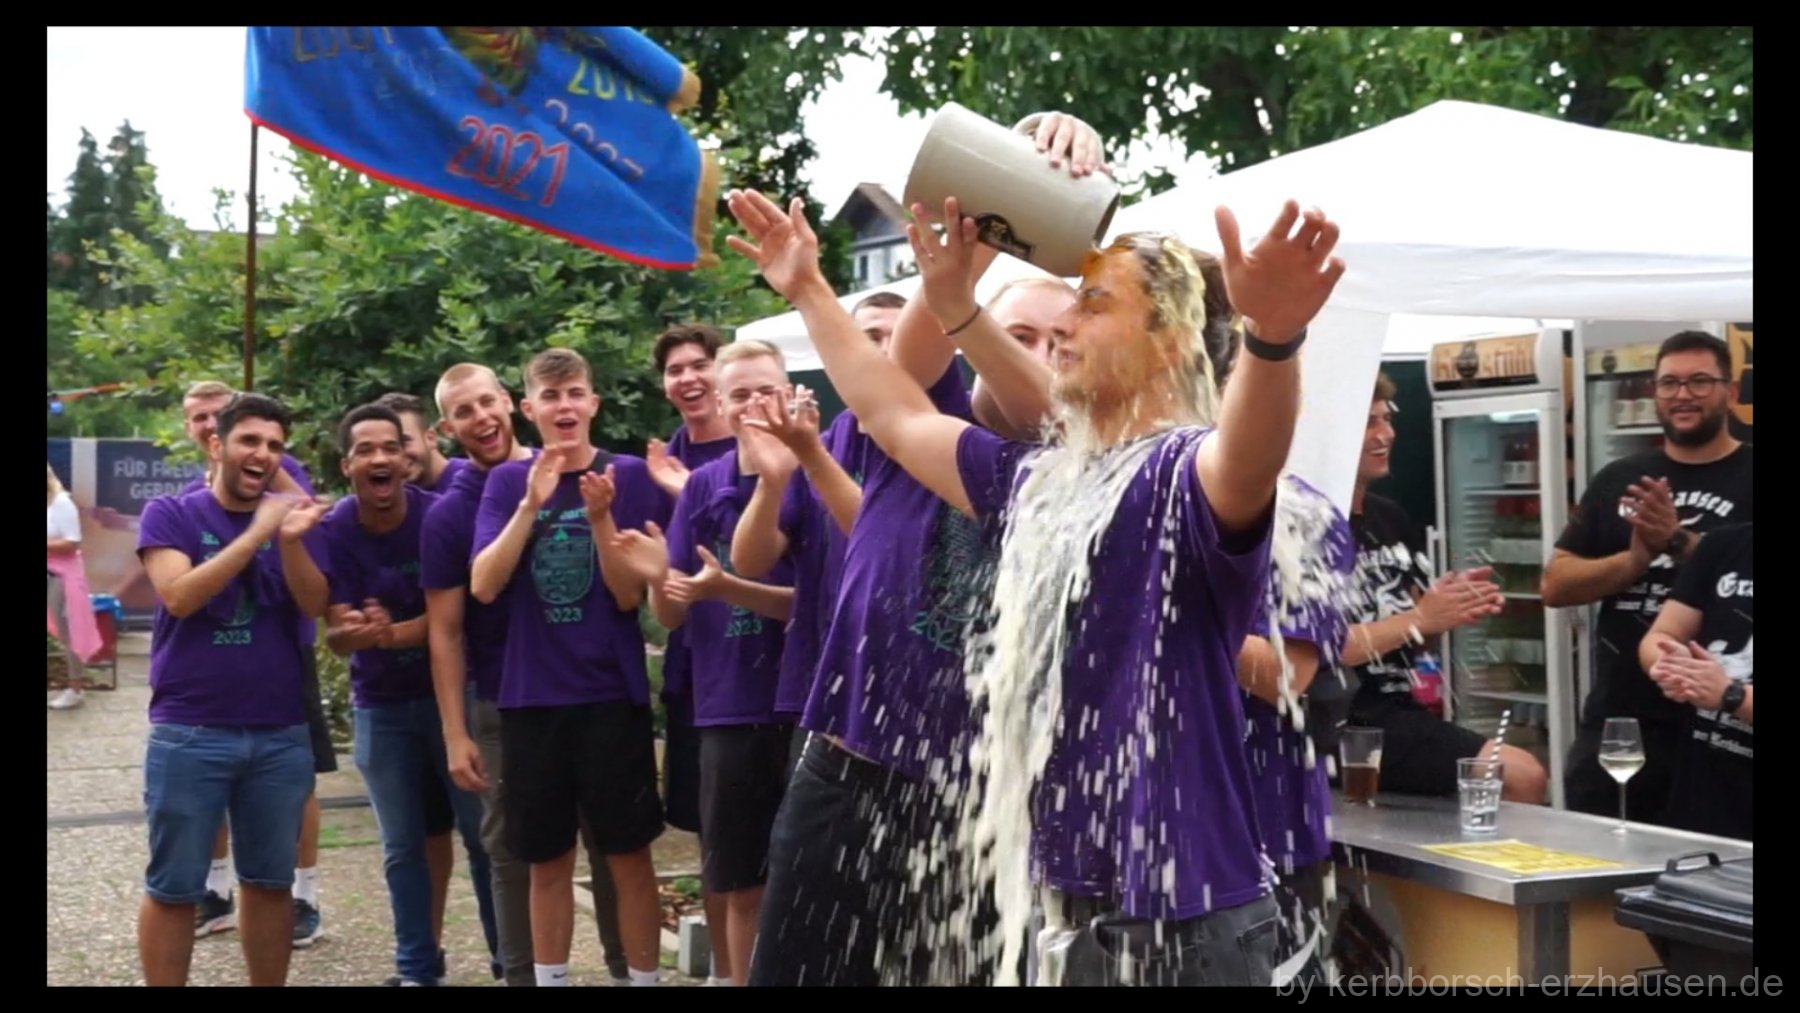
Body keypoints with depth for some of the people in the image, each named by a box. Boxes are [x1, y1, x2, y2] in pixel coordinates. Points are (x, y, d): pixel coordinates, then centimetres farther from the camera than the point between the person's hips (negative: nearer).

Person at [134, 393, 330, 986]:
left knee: (271, 882, 11)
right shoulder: (171, 514, -1)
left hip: (281, 735, 3)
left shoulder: (294, 517, 7)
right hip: (188, 734, -3)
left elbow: (314, 606, -5)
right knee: (173, 887, 3)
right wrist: (256, 534, -21)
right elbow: (179, 596, -16)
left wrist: (289, 541, -22)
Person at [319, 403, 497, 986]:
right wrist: (352, 632, -39)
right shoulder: (333, 532, -11)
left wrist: (393, 633, -33)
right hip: (381, 706, 2)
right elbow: (336, 637, -15)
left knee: (485, 834, 1)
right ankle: (418, 967, 25)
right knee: (405, 845, 11)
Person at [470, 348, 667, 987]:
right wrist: (533, 504, -18)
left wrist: (600, 516, -22)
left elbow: (630, 595, -7)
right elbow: (483, 586, -8)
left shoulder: (629, 476, -3)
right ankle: (549, 979, 21)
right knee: (547, 861, 11)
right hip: (530, 698, 2)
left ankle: (644, 978, 12)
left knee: (629, 855, 3)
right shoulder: (508, 481, 4)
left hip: (612, 694, -2)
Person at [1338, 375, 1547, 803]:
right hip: (1349, 726, -9)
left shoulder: (1392, 517, 13)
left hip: (1400, 712, 9)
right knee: (1520, 777, -13)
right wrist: (1419, 619, -19)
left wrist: (1456, 606, -2)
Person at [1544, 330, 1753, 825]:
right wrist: (1635, 560, -10)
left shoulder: (1747, 480, -1)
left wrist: (1677, 542, -22)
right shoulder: (1617, 480, 10)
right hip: (1614, 725, 4)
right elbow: (1555, 586, 5)